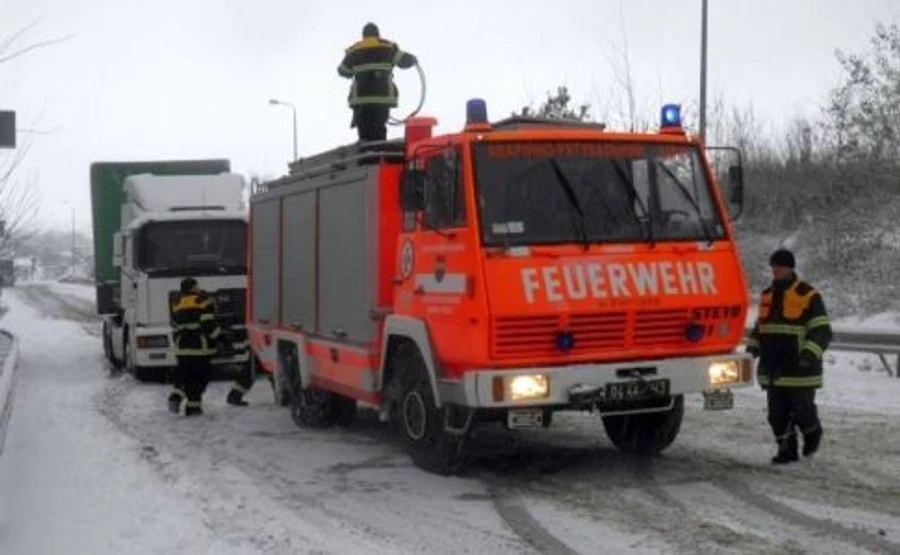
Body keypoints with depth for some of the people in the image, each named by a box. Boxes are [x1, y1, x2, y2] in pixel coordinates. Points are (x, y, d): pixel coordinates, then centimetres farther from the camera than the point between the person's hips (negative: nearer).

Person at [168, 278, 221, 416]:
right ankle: (193, 406, 1)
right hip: (200, 346, -6)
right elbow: (208, 324, -16)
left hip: (182, 347, 6)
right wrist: (219, 337, -5)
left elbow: (175, 328, 18)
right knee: (199, 376, 1)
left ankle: (176, 396, -4)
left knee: (183, 374, 17)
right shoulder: (201, 301, -8)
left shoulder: (177, 305, 13)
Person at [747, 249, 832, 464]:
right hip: (773, 370, 6)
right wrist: (752, 347, 6)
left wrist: (810, 353, -25)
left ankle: (813, 432, 30)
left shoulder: (809, 296, -7)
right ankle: (786, 449, 18)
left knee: (801, 410, 0)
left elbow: (822, 331, -11)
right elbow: (759, 327, 24)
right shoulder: (767, 295, 13)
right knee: (777, 413, 6)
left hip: (800, 370, -6)